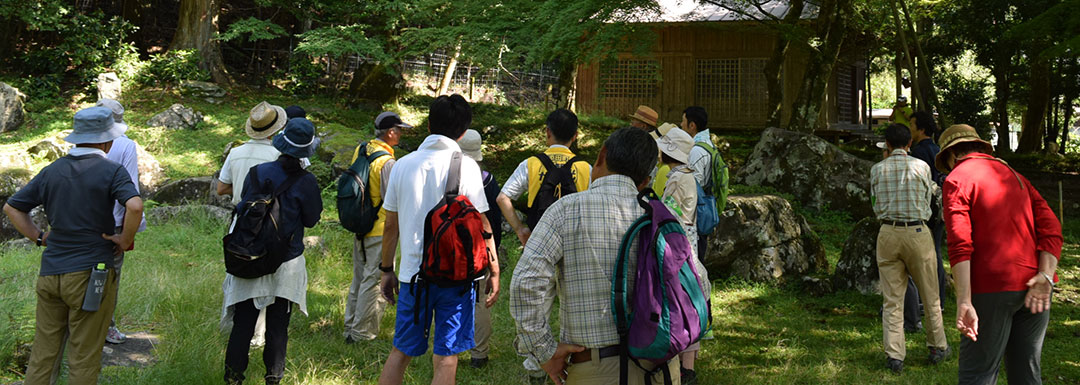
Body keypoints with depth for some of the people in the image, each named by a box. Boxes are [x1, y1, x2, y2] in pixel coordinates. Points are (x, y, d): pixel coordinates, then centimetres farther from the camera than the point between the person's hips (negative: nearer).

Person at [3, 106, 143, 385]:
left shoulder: (51, 171, 10)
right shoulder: (111, 171, -8)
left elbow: (12, 208, 15)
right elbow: (134, 206, -25)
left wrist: (38, 237, 14)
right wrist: (126, 239, -11)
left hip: (49, 275, 5)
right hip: (89, 274, -5)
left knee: (42, 354, 13)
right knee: (83, 361, 3)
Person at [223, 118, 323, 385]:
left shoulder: (257, 172, -5)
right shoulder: (305, 182, -13)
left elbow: (243, 204, 6)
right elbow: (311, 220, -1)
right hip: (287, 264, -2)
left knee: (242, 325, 10)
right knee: (278, 327, 10)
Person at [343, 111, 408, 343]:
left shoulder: (360, 150, 4)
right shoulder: (387, 162, -21)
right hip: (380, 230, -8)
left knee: (359, 278, 19)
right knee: (374, 281, 1)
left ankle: (351, 327, 27)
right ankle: (362, 333, 7)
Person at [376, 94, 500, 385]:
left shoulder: (404, 165, 3)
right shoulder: (465, 166, -7)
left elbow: (391, 225, 8)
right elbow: (481, 224, -7)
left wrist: (386, 269, 17)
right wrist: (494, 271, 0)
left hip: (413, 273, 3)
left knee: (400, 352, 14)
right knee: (445, 359, 2)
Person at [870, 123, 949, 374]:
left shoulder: (877, 170, 2)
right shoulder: (921, 167, -3)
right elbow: (927, 200, 9)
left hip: (888, 233, 1)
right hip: (918, 233, -1)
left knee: (892, 299, 5)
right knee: (930, 296, 14)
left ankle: (894, 356, 0)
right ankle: (937, 348, 26)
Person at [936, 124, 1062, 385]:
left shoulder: (957, 179, -2)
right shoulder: (1015, 176, 19)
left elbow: (960, 244, -15)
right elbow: (1051, 228, 6)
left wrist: (964, 302, -21)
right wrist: (1045, 277, -6)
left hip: (993, 287, -6)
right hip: (1035, 288, 6)